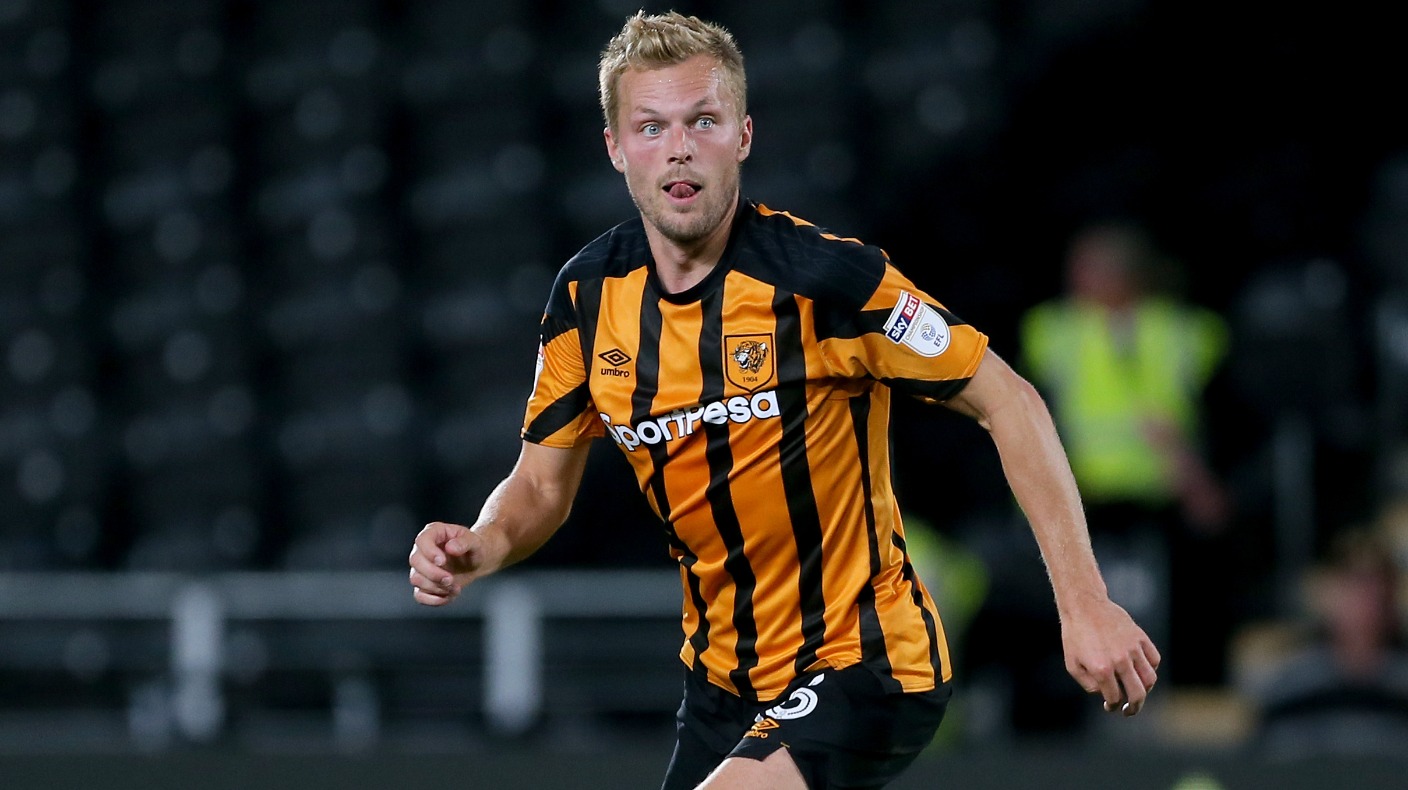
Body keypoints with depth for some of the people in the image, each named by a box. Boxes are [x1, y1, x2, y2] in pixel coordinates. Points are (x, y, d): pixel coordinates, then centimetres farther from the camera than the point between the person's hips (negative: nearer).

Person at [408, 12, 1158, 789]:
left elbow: (1008, 402, -14)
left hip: (862, 665, -6)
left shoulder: (825, 276, -19)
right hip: (724, 679, 7)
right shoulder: (586, 295, -3)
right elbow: (542, 484, 7)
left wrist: (1083, 602, -20)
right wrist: (476, 550, -16)